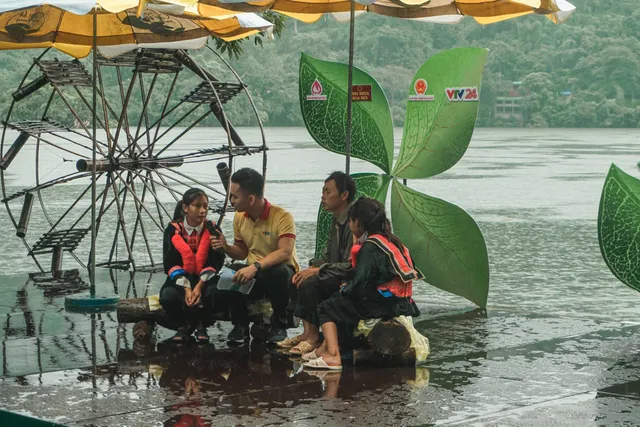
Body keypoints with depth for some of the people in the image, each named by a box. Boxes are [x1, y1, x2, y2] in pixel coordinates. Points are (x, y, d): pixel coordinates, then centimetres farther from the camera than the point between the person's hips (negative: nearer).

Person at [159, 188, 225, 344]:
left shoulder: (213, 230, 0)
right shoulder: (173, 231, -3)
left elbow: (215, 262, -9)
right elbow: (170, 264, -8)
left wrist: (199, 287, -23)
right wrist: (187, 289, -23)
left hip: (205, 279, 0)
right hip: (180, 280, 0)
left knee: (214, 294, -35)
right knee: (167, 296, -33)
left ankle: (201, 325, -2)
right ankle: (183, 326, 1)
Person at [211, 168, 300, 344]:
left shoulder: (282, 217, -18)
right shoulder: (240, 217, 2)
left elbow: (285, 252, -31)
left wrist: (255, 266, -43)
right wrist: (226, 247, -9)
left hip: (281, 270, -4)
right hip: (253, 273, 5)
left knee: (278, 272, -40)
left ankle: (279, 323, -15)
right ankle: (241, 324, -3)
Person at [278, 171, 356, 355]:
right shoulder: (337, 221, 13)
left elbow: (351, 266, -24)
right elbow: (327, 257, 19)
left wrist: (317, 271, -19)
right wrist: (311, 268, -2)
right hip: (339, 277, 10)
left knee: (310, 283, -25)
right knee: (299, 280, 1)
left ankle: (314, 337, -13)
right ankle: (307, 332, -3)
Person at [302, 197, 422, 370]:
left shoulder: (369, 247, -14)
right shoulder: (392, 241, 14)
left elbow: (359, 283, -18)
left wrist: (344, 290, 4)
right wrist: (347, 288, 19)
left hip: (382, 307, -9)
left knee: (327, 307, 5)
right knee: (339, 299, 28)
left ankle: (333, 356, -8)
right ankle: (326, 347, 31)